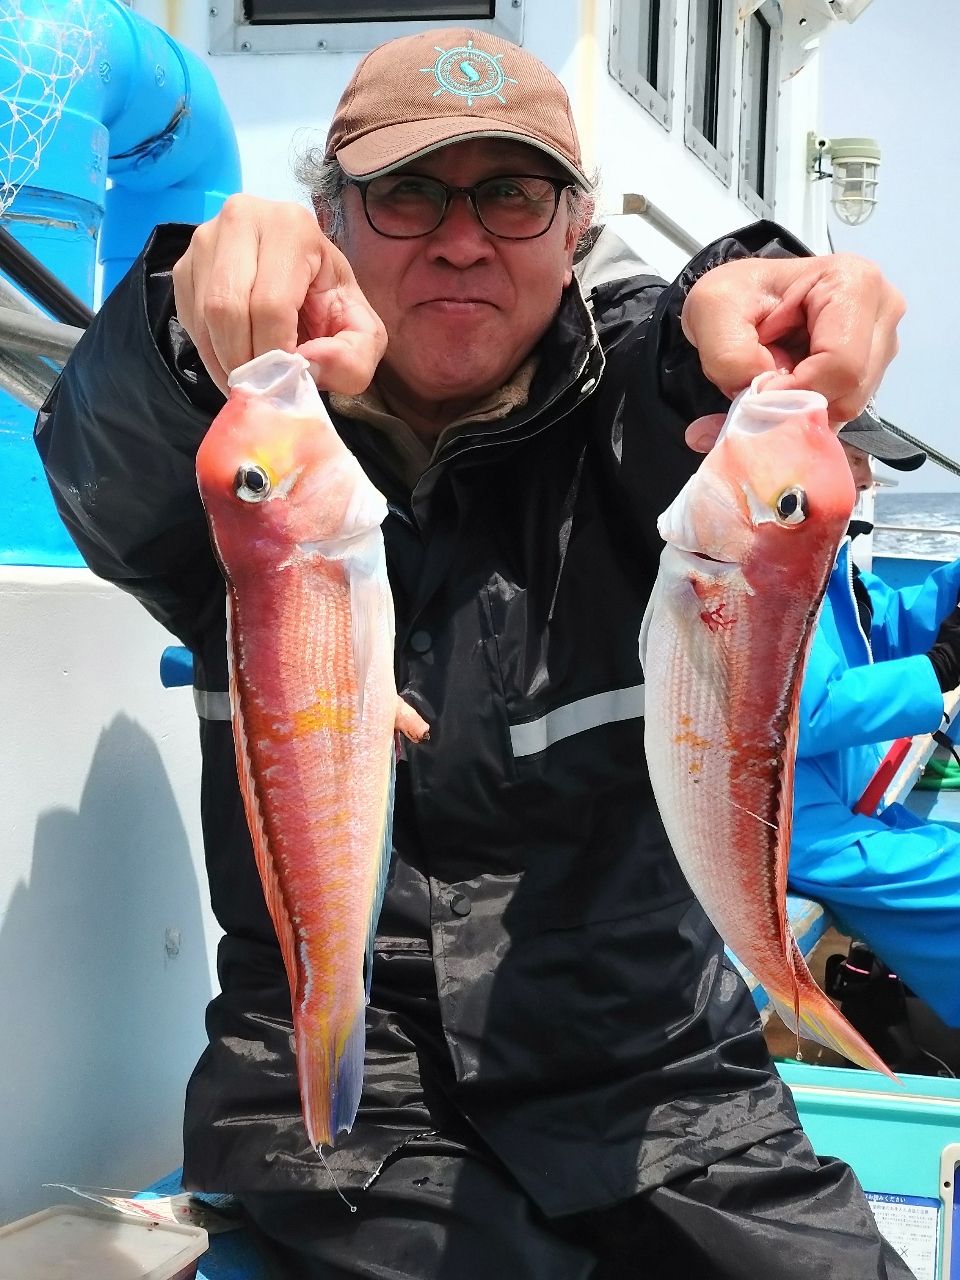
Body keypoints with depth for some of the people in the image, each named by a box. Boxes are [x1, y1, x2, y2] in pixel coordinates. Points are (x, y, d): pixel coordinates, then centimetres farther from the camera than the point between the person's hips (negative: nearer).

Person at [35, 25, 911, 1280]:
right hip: (340, 1086, 0)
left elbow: (672, 395, -22)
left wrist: (734, 319, -47)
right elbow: (102, 470, -22)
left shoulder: (623, 400, 1)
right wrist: (207, 323, -45)